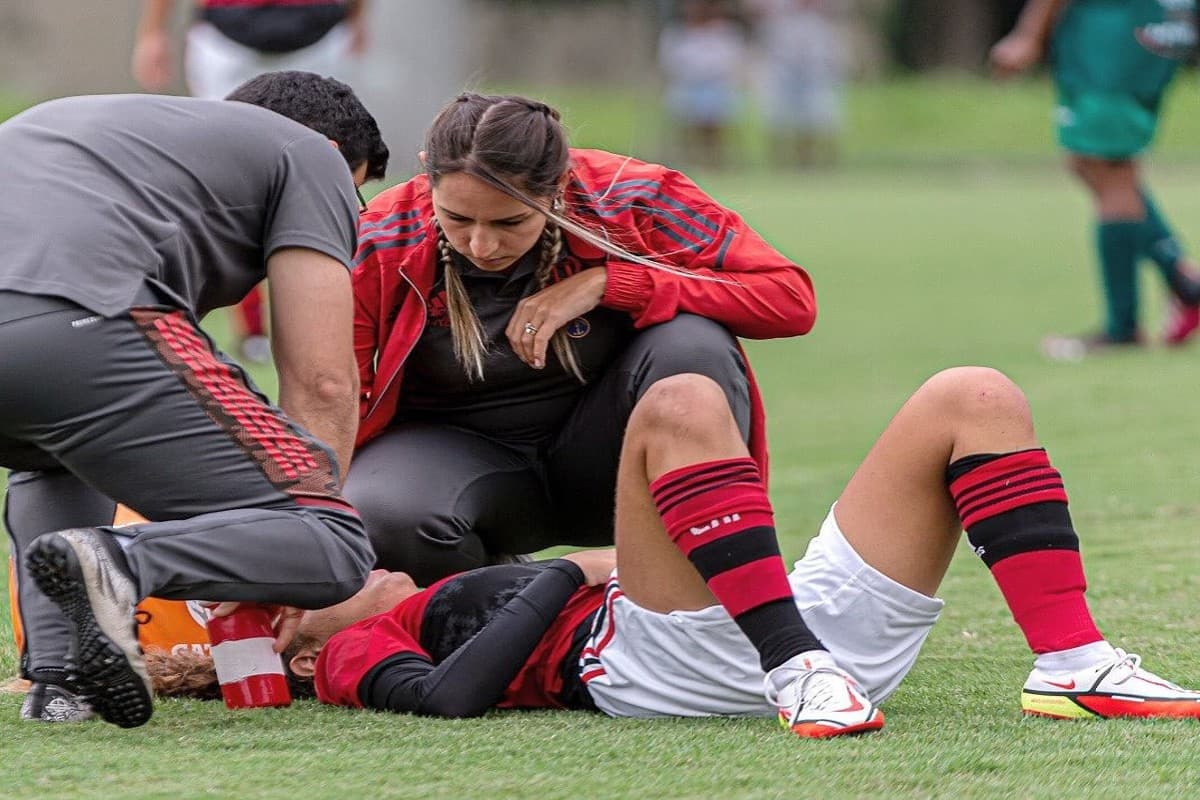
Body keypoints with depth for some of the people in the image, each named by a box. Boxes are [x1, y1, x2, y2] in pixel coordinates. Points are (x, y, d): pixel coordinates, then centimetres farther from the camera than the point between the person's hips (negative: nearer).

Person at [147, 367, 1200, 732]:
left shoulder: (450, 601, 37)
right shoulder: (355, 650, 13)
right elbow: (446, 695, -12)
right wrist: (566, 575, -3)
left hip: (825, 624, 8)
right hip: (672, 667, -8)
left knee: (975, 399, 3)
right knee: (681, 405, -26)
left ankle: (1070, 663, -12)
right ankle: (798, 670, -33)